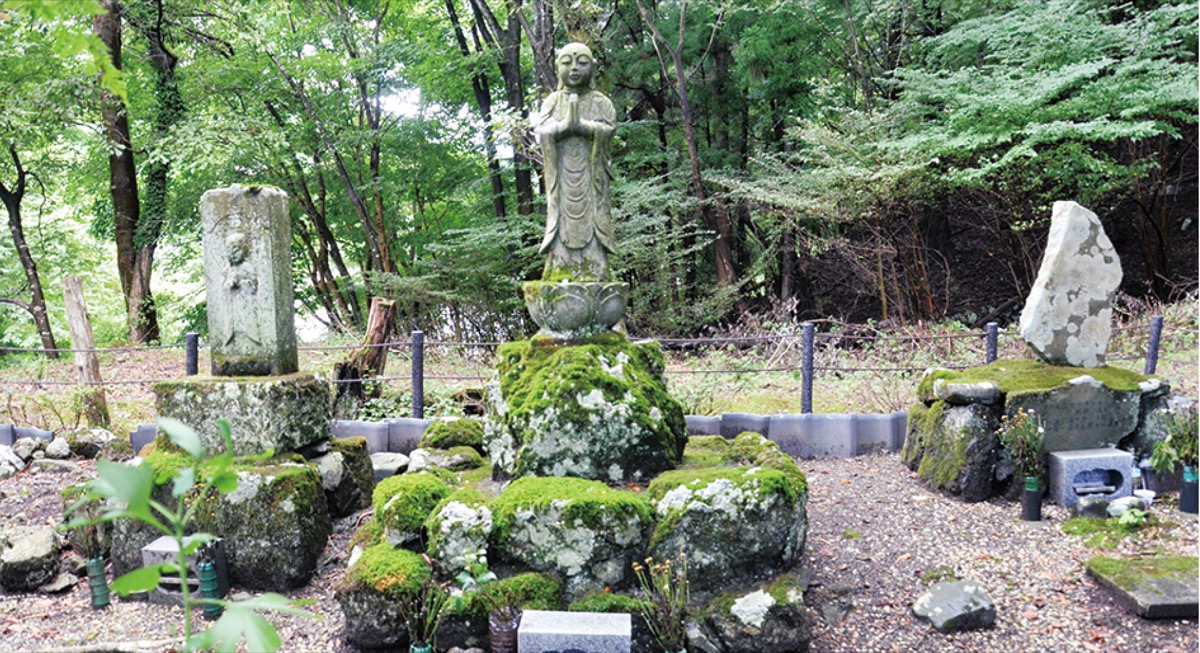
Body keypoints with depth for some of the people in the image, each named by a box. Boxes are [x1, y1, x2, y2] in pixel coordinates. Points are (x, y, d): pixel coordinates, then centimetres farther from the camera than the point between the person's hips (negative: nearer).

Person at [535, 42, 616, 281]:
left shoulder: (600, 102, 10)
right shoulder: (552, 101, 12)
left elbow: (607, 128, -8)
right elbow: (541, 131, -3)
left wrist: (579, 125, -19)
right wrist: (565, 124, -18)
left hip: (591, 174, -1)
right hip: (561, 174, 1)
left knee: (591, 221, -7)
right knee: (563, 222, -5)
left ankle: (594, 275, -9)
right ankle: (560, 273, -7)